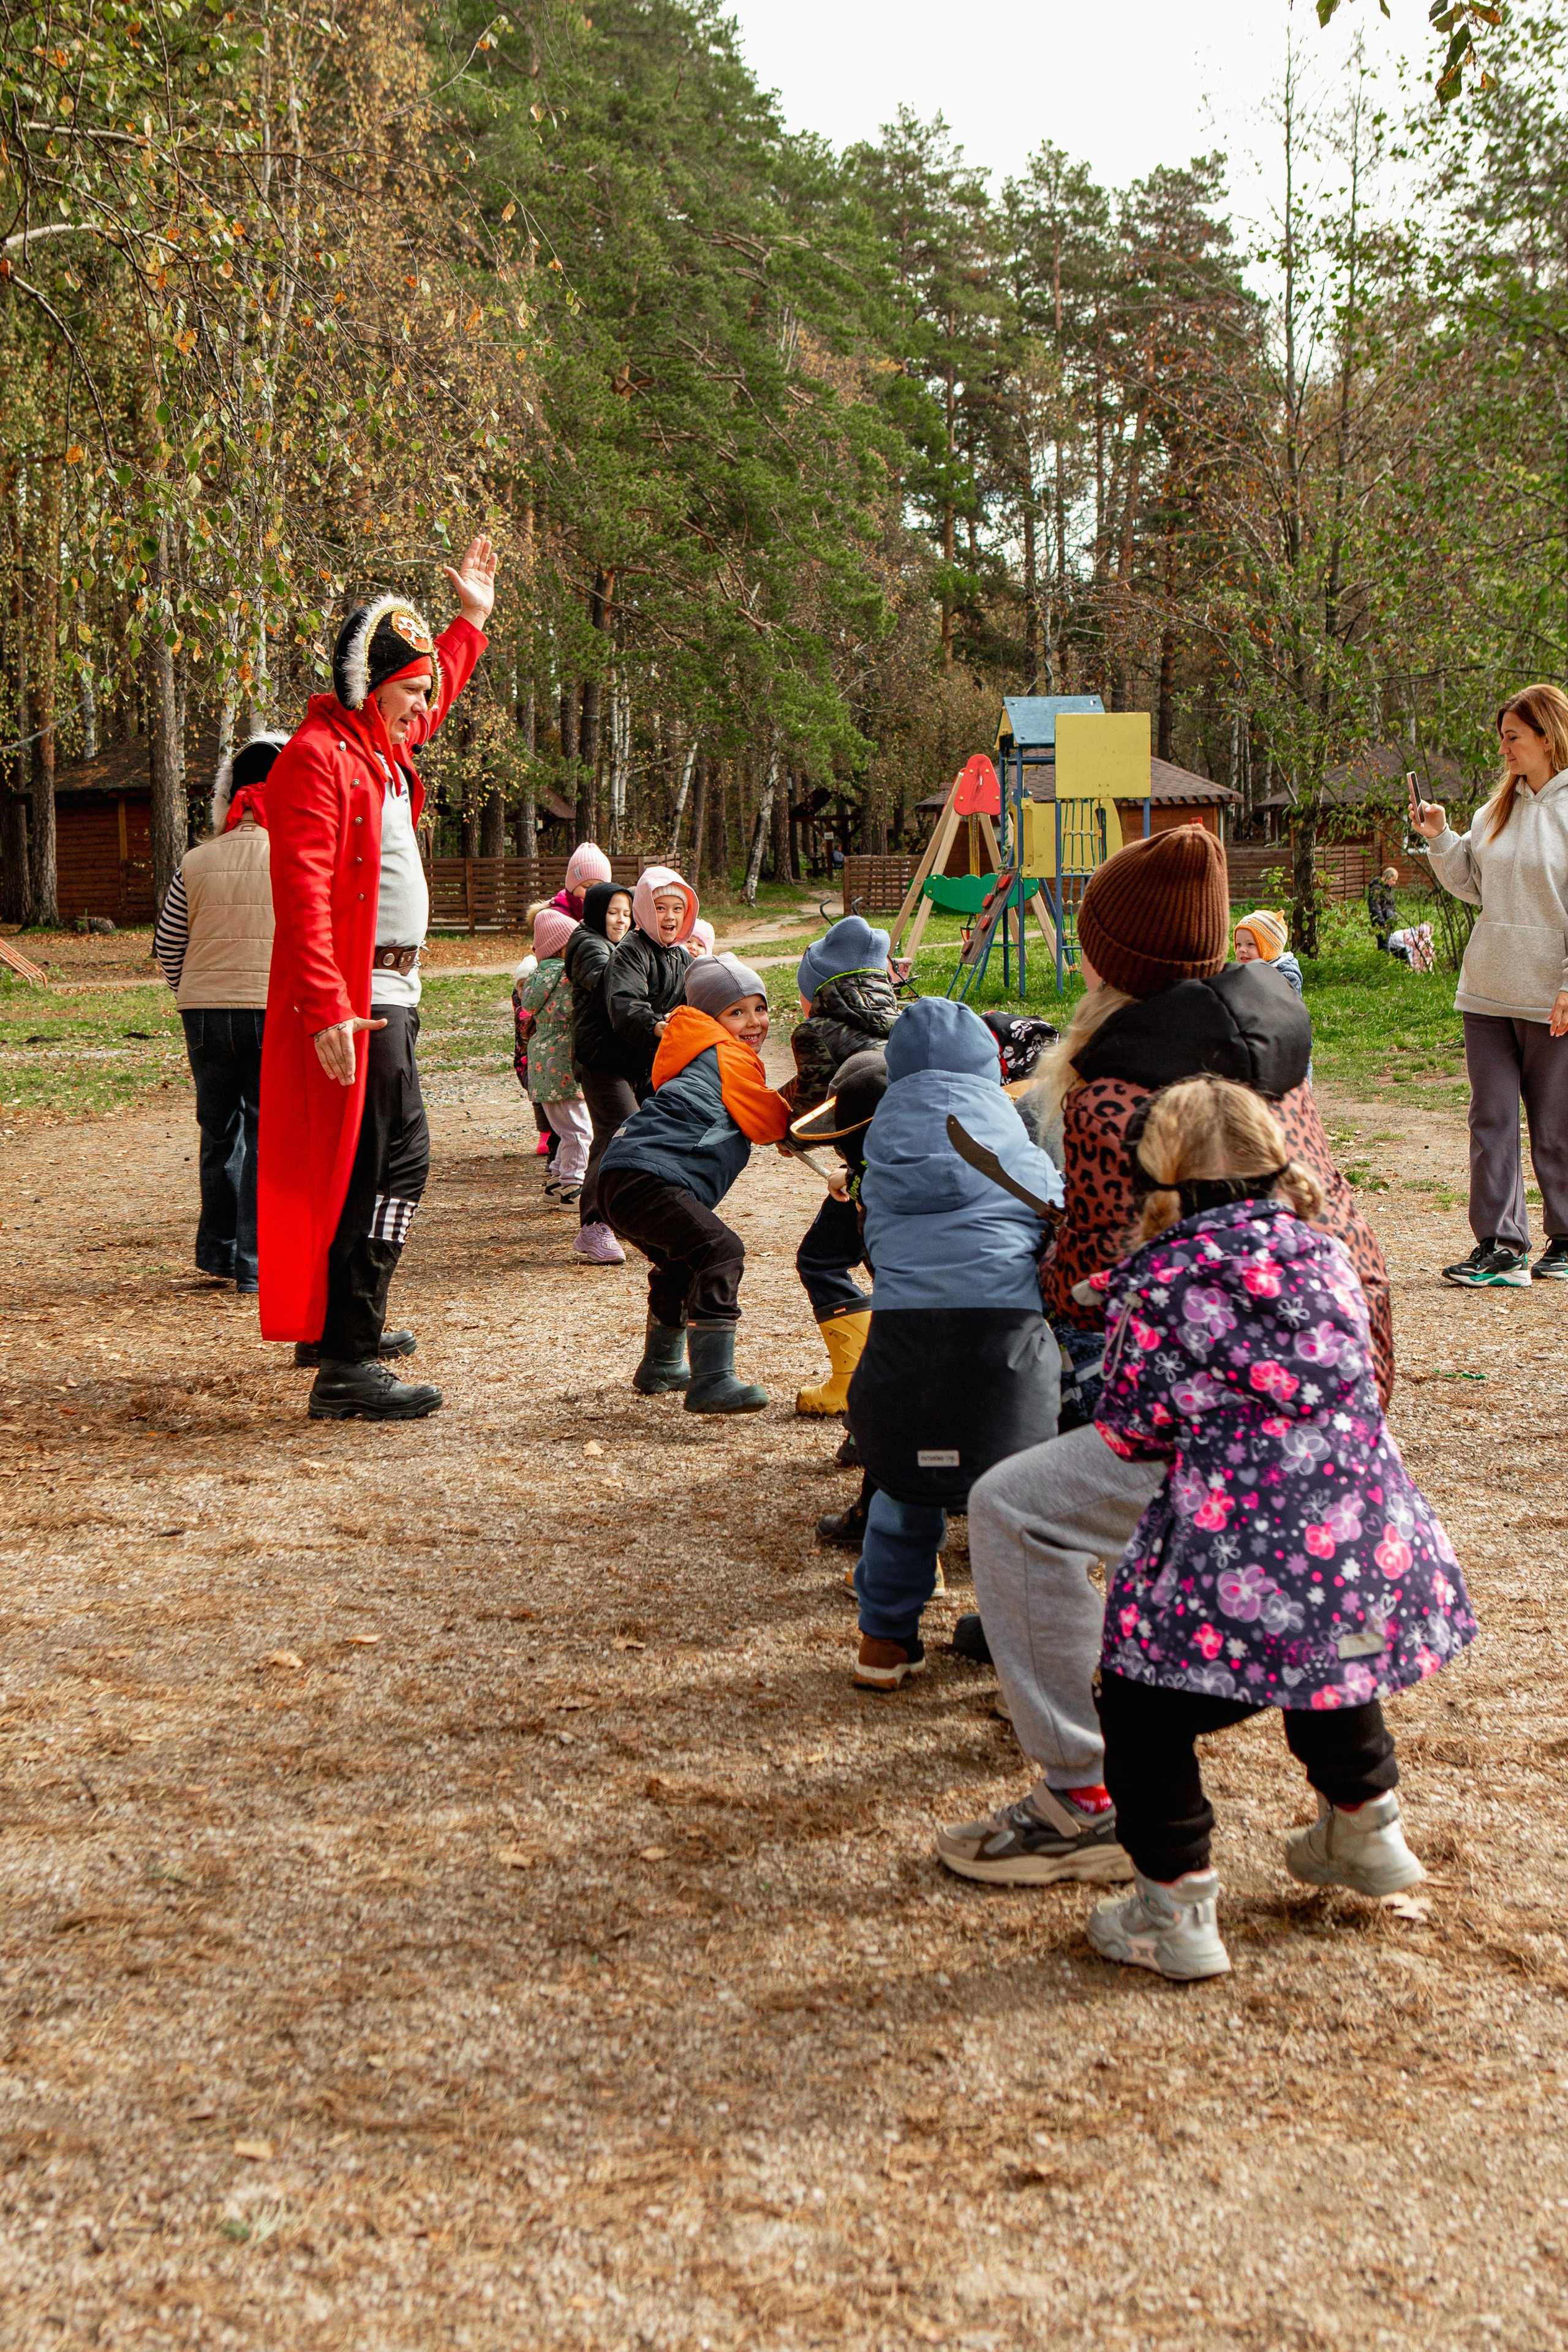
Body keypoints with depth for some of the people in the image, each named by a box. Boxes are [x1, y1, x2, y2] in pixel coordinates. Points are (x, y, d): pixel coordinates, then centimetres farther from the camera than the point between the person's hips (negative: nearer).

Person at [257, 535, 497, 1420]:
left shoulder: (383, 748, 16)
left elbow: (435, 697, 42)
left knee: (369, 1164, 17)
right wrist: (326, 1007, -30)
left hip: (389, 991, 10)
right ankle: (346, 1367, -13)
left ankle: (336, 1324, 29)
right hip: (352, 1000, -10)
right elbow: (303, 891, -23)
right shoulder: (318, 756, -13)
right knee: (396, 1163, -13)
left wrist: (472, 620, 46)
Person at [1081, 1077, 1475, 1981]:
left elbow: (1133, 1433, -1)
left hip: (1244, 1580, -6)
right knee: (1327, 1672, 35)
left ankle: (1176, 1913, 13)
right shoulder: (1326, 1258, 6)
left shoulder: (1158, 1283, -8)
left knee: (1143, 1714, 12)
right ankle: (1366, 1829, 52)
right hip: (1379, 1559, 6)